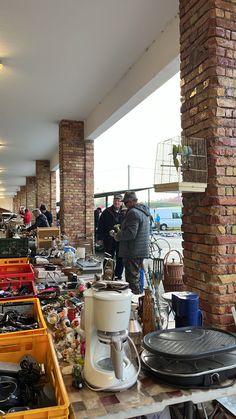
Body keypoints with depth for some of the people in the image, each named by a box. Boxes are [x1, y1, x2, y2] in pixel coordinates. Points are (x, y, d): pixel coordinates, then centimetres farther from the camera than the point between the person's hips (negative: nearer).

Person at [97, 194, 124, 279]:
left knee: (120, 259, 9)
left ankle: (118, 275, 24)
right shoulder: (107, 212, -1)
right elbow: (100, 225, -1)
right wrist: (100, 237, -5)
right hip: (109, 240, -1)